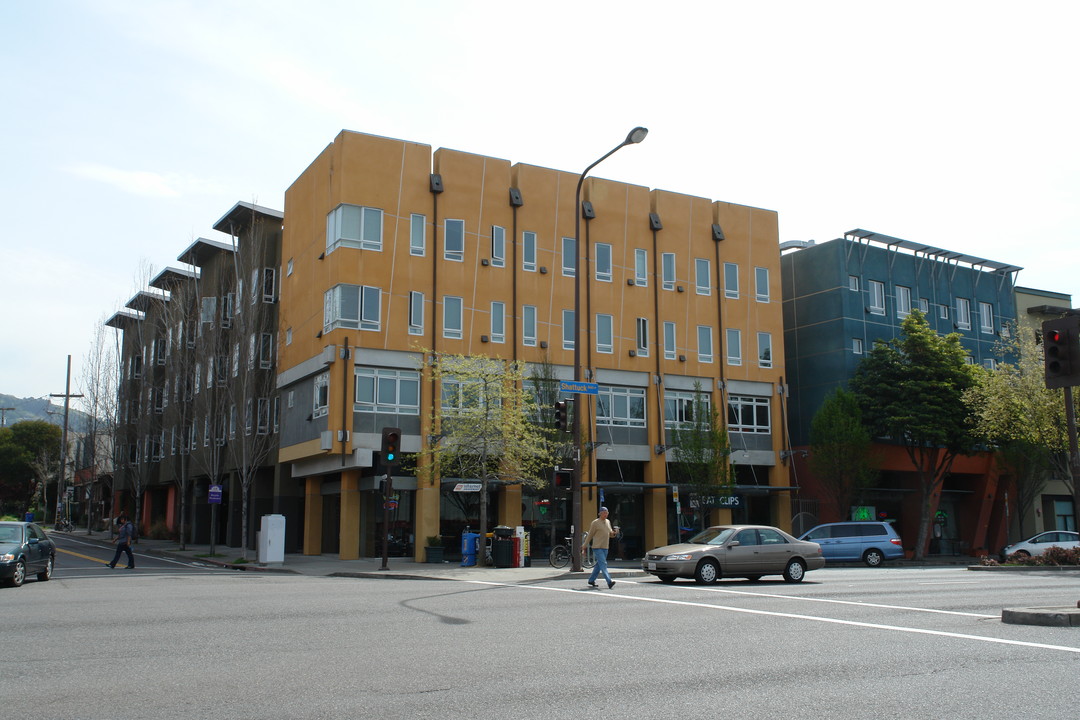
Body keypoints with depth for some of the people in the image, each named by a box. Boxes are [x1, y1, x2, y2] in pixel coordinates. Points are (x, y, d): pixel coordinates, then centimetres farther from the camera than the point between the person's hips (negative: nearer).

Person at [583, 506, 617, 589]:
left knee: (599, 565, 12)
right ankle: (609, 582, -25)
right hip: (597, 547, -7)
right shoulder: (595, 523, -6)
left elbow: (610, 533, 20)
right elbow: (590, 535, -1)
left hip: (605, 547, 7)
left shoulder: (608, 522, 14)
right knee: (603, 564, -16)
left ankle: (591, 580, 24)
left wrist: (613, 533, -4)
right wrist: (585, 546, 1)